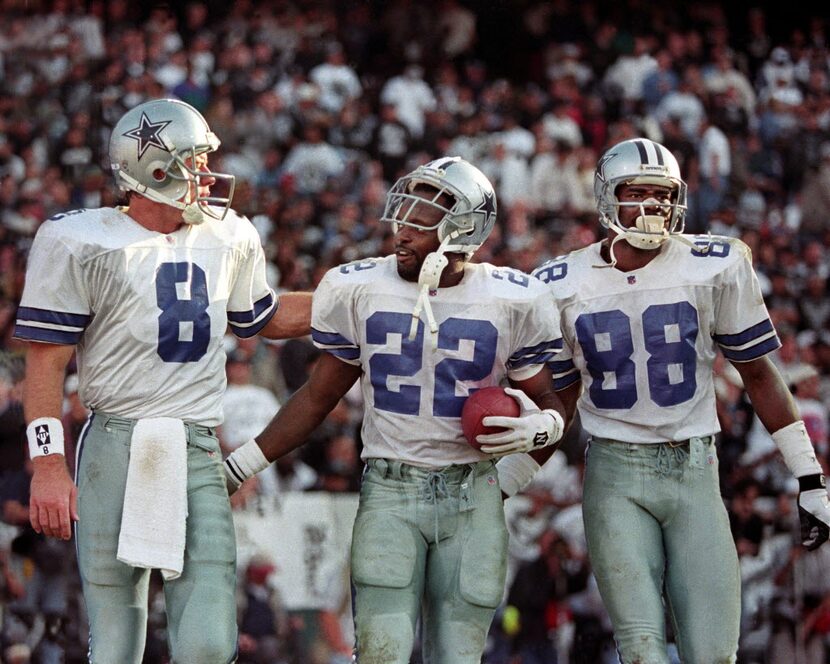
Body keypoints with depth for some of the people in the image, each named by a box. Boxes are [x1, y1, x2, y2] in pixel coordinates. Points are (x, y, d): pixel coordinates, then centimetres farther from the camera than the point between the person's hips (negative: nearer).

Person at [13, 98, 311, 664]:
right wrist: (48, 466, -12)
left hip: (199, 457, 4)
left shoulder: (229, 239, 13)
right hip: (117, 449, -4)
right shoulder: (80, 243, -3)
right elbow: (47, 361, -4)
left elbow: (264, 319, 31)